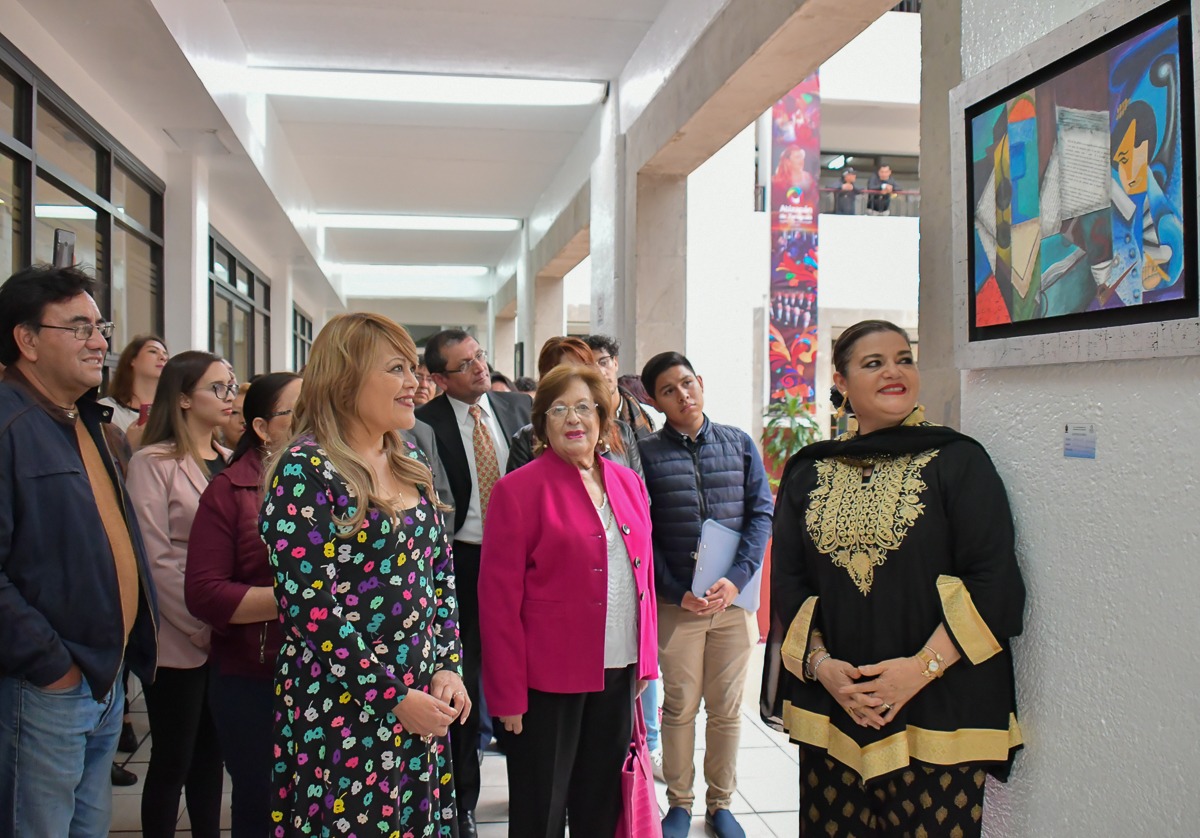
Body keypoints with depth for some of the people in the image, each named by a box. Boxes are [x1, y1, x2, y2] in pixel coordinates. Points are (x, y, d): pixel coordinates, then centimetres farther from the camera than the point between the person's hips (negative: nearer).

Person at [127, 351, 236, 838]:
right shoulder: (153, 463, -10)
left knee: (211, 752, 15)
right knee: (173, 759, 6)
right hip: (180, 638, -6)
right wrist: (200, 624, -15)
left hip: (225, 634, 6)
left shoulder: (229, 463, 10)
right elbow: (155, 559, -14)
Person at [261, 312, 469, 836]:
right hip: (340, 711, -6)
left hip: (421, 700, 7)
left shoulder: (410, 464, 9)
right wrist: (393, 696, -16)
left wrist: (447, 668, 1)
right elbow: (310, 606, -18)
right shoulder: (305, 472, -13)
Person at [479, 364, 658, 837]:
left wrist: (646, 661, 8)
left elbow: (642, 575, 12)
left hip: (620, 673, 5)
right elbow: (499, 599, -11)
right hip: (549, 678, -5)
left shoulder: (628, 483, 7)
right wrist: (508, 694, -13)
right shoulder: (519, 490, -9)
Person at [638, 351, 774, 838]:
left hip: (734, 597, 2)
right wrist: (678, 593, -11)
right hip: (676, 602, -2)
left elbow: (761, 513, 1)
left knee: (727, 708, 11)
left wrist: (737, 579, -12)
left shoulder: (740, 444, 5)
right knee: (680, 707, 8)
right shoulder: (648, 454, -2)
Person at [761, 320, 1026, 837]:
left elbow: (994, 582, -7)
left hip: (935, 714, -3)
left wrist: (921, 668, -15)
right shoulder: (808, 473, 10)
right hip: (829, 709, 3)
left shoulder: (958, 461, 0)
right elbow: (787, 582, 8)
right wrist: (821, 664, -7)